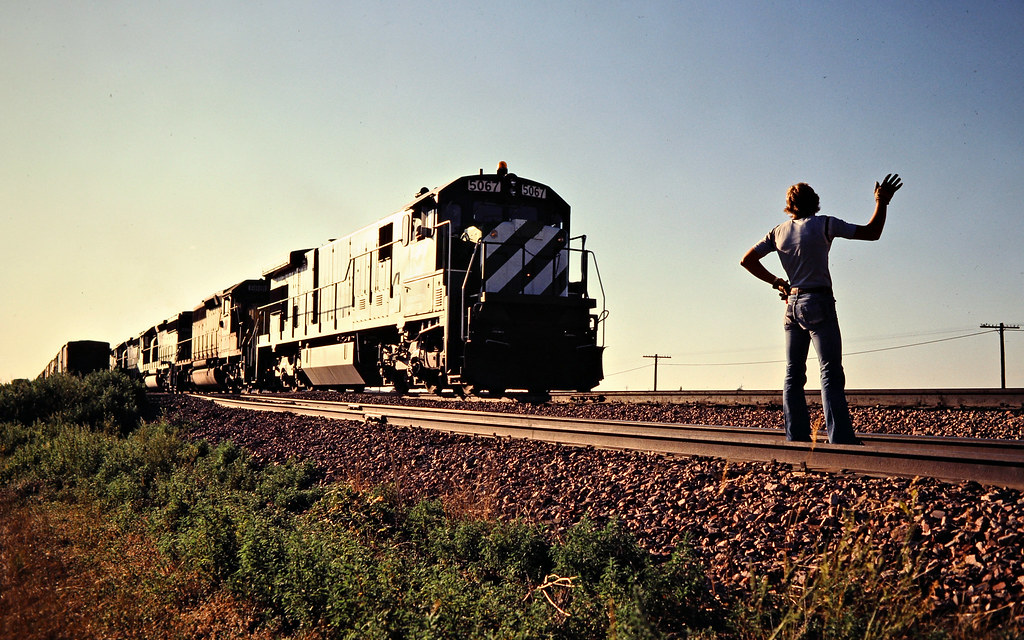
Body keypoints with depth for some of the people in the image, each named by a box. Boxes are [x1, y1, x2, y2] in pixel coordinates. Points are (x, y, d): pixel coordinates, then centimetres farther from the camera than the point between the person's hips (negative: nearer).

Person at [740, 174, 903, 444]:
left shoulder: (778, 232, 10)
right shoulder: (824, 225, -3)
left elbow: (747, 260, 10)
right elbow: (872, 233, -1)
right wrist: (882, 202, 9)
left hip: (792, 306, 5)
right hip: (819, 304, -5)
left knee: (793, 376, 8)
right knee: (831, 374, -10)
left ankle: (797, 438, 7)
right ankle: (840, 440, -17)